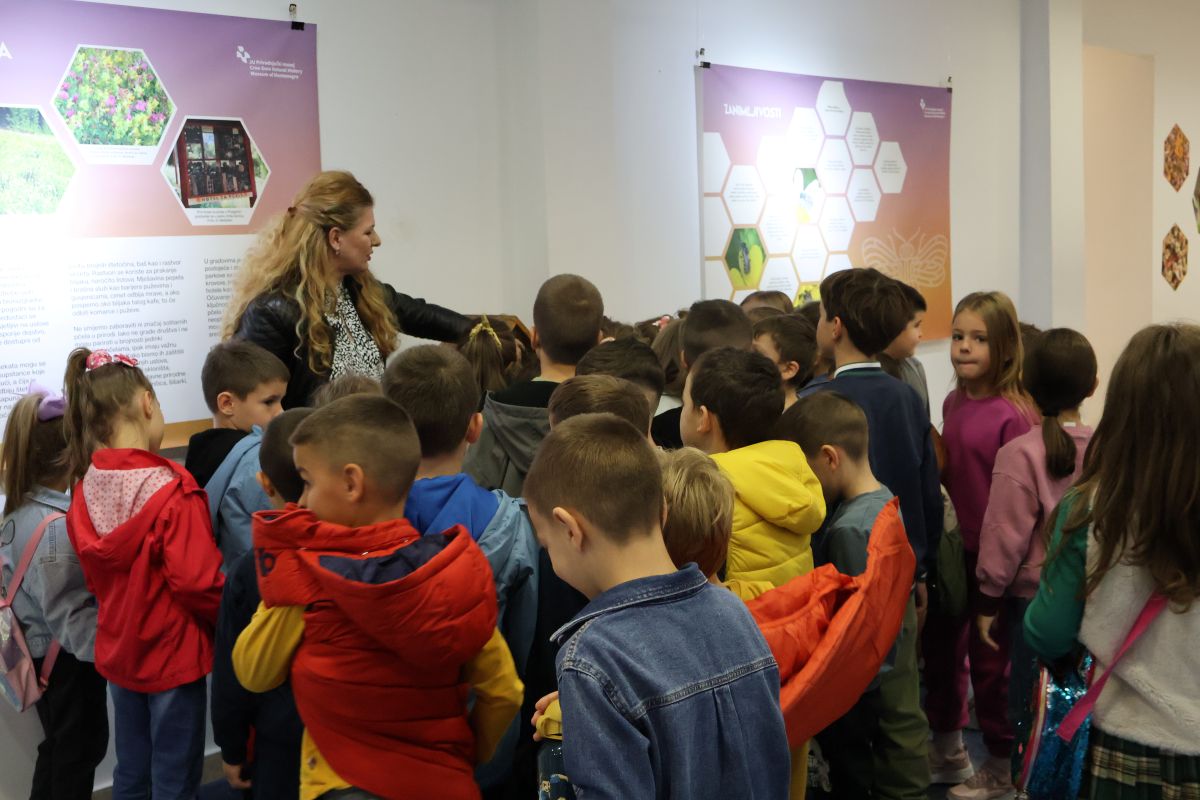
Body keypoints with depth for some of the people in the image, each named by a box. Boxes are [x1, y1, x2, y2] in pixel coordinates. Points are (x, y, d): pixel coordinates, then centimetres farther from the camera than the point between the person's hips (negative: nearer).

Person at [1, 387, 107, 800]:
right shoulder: (59, 526, -27)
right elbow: (71, 616, -29)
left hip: (42, 656, 8)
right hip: (69, 661, -8)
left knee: (59, 749, 22)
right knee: (81, 749, 11)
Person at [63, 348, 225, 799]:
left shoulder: (85, 489, -3)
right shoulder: (172, 491, -25)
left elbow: (93, 575, 8)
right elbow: (197, 580, -24)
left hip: (117, 651, 6)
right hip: (174, 654, -6)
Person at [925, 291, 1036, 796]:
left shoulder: (1014, 413, -18)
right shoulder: (953, 403, 3)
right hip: (952, 547, 7)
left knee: (989, 659, 6)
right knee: (940, 647, 17)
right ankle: (948, 753, 37)